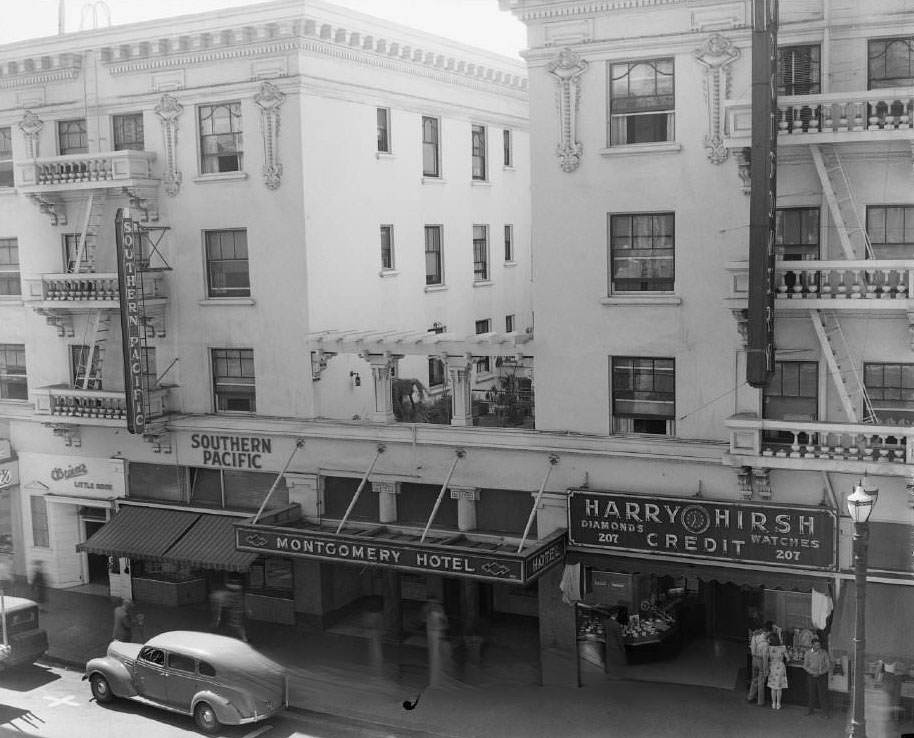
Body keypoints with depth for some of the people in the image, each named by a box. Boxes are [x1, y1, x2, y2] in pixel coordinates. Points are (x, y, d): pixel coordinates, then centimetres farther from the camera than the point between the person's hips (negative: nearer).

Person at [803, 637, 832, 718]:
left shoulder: (824, 653, -6)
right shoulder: (808, 653, -3)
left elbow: (828, 666, -3)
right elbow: (805, 666, 1)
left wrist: (820, 673, -12)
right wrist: (813, 672, -12)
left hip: (822, 676, -1)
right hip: (811, 676, 1)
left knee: (823, 694, -3)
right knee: (811, 694, 8)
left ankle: (826, 712, 5)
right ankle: (809, 710, 25)